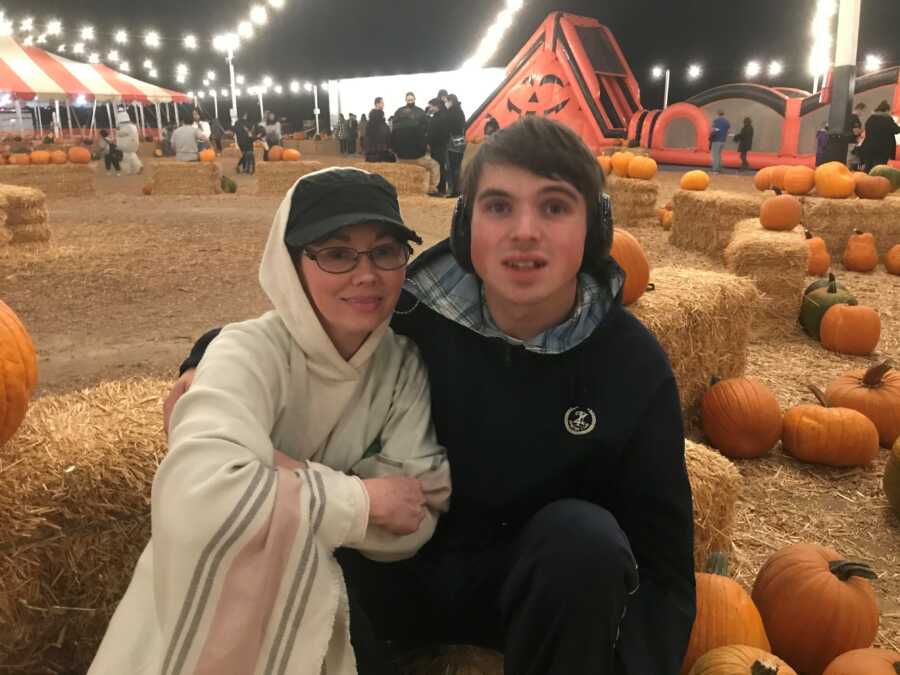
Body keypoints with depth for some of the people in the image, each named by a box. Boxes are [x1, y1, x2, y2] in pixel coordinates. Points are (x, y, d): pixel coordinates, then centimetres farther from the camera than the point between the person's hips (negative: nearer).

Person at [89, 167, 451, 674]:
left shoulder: (404, 363, -7)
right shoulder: (251, 351, -20)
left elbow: (418, 521, -15)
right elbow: (198, 501, -39)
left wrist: (297, 479, -27)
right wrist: (363, 498, -28)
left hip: (320, 590, 4)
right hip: (207, 605, -3)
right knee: (285, 519, -30)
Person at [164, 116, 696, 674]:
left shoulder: (633, 363, -18)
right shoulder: (412, 313, -17)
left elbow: (661, 562, -14)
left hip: (546, 582, 0)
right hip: (408, 564, 1)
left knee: (586, 537, -32)